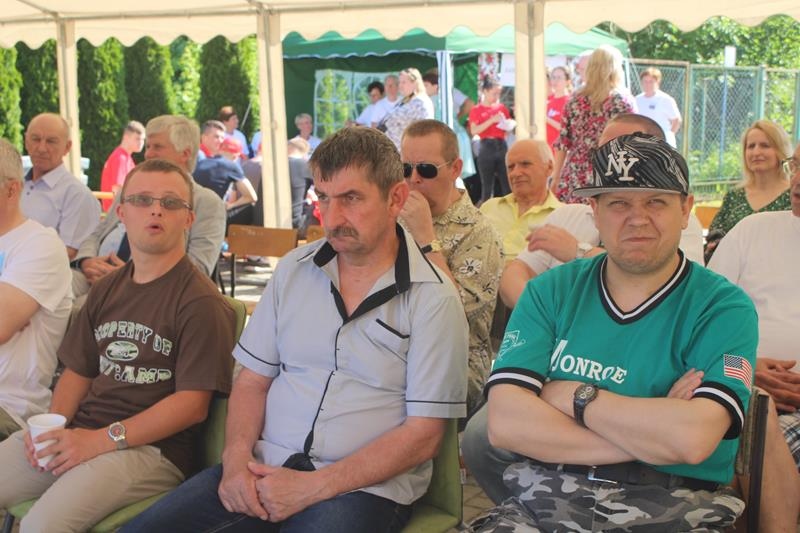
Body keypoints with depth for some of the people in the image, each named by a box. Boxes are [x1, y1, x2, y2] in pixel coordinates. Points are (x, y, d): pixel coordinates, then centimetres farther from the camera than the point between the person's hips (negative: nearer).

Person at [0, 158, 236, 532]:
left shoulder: (201, 302, -7)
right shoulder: (106, 290, 18)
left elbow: (193, 403, -13)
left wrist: (102, 440, -16)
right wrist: (51, 425, 0)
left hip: (152, 448, -7)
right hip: (79, 433, 7)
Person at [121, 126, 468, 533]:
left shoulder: (432, 300, -6)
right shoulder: (293, 270, 9)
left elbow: (423, 435, -9)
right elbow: (253, 379, 13)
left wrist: (312, 488, -15)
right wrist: (237, 458, -7)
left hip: (365, 485, -3)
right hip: (267, 469, 4)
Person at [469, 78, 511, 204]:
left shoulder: (502, 107, 11)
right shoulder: (476, 110, 1)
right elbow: (474, 131, -12)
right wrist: (492, 120, -16)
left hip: (502, 146, 3)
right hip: (486, 148, -3)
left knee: (507, 185, 0)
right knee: (487, 187, 0)